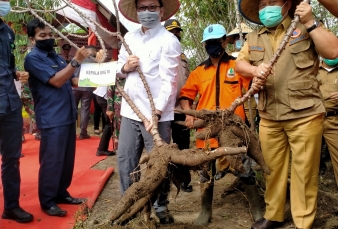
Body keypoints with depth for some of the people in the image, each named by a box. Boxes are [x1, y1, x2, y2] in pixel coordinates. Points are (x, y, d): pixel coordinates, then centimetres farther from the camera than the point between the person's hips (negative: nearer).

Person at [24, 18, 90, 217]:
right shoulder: (33, 58, -9)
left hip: (68, 116, 8)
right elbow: (56, 81, -18)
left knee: (67, 159, 15)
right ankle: (47, 201, 9)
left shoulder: (57, 57, 16)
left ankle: (61, 193, 28)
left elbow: (75, 80, 19)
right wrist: (76, 61, -22)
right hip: (52, 119, -8)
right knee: (51, 161, -2)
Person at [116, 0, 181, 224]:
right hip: (130, 110, 6)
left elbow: (168, 81, -14)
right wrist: (125, 67, -6)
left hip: (157, 114, -6)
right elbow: (118, 70, 18)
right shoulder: (129, 38, 12)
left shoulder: (168, 40, -7)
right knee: (125, 159, 11)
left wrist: (156, 112, -22)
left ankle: (161, 206, 20)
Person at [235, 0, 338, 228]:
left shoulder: (305, 29, 3)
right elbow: (239, 64, 8)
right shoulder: (253, 38, 15)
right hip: (269, 117, 4)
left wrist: (311, 22, -12)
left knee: (304, 170, 2)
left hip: (304, 114, -4)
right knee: (272, 168, 12)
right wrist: (255, 70, -12)